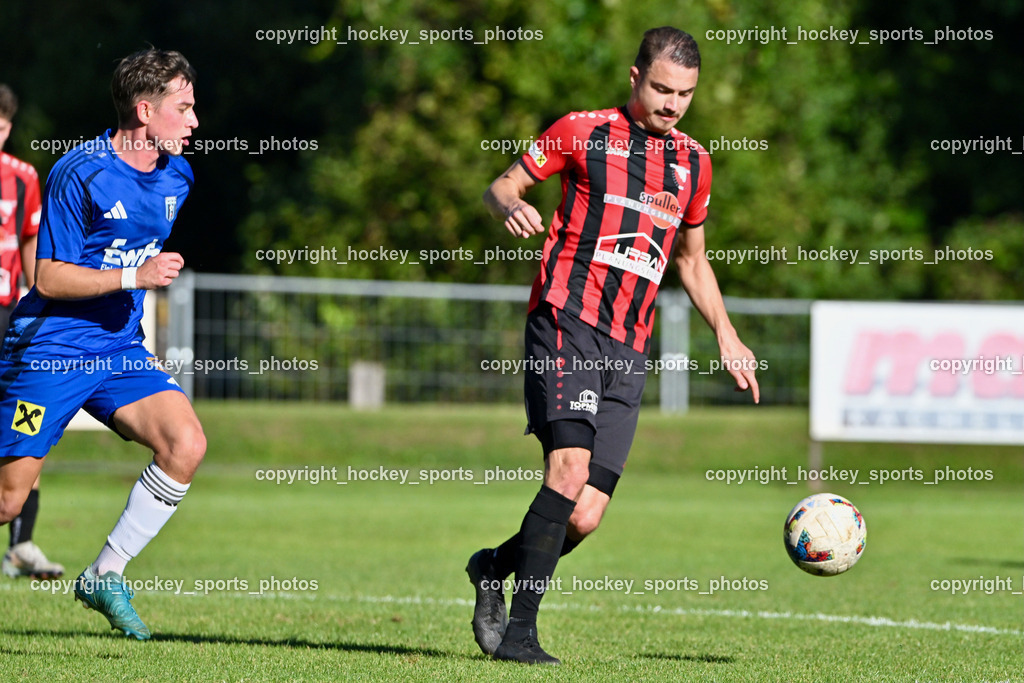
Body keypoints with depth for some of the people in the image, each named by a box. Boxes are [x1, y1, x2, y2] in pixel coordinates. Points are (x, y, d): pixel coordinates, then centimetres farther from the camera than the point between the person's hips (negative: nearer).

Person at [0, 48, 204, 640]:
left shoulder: (176, 176, 7)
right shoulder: (80, 174, -16)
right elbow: (49, 279, -16)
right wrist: (136, 276, -24)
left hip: (120, 350, 6)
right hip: (50, 352, -6)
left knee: (186, 444, -17)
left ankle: (105, 576, -5)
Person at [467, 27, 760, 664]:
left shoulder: (693, 162, 18)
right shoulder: (583, 132, 3)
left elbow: (693, 261, 29)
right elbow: (502, 187, 10)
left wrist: (726, 335, 17)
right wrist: (511, 206, -14)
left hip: (628, 351, 5)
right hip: (567, 320, -5)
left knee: (586, 516, -5)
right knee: (570, 469, -23)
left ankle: (494, 567, 24)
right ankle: (520, 631, -16)